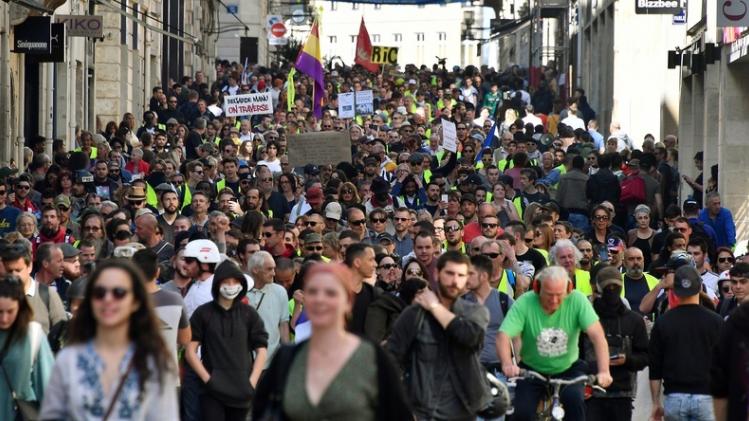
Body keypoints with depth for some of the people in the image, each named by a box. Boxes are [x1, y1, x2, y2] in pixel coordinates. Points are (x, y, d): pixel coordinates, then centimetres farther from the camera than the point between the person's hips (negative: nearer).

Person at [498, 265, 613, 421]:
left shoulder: (577, 300, -19)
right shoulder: (524, 303, -20)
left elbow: (597, 335, -26)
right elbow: (503, 336, -28)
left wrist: (604, 371, -41)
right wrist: (507, 365, -49)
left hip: (567, 369, 0)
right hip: (532, 370, 0)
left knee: (574, 400, -28)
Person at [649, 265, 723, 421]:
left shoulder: (662, 322, 2)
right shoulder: (715, 321, -1)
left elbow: (655, 368, 4)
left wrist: (656, 403, 11)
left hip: (674, 398, 1)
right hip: (704, 397, -1)